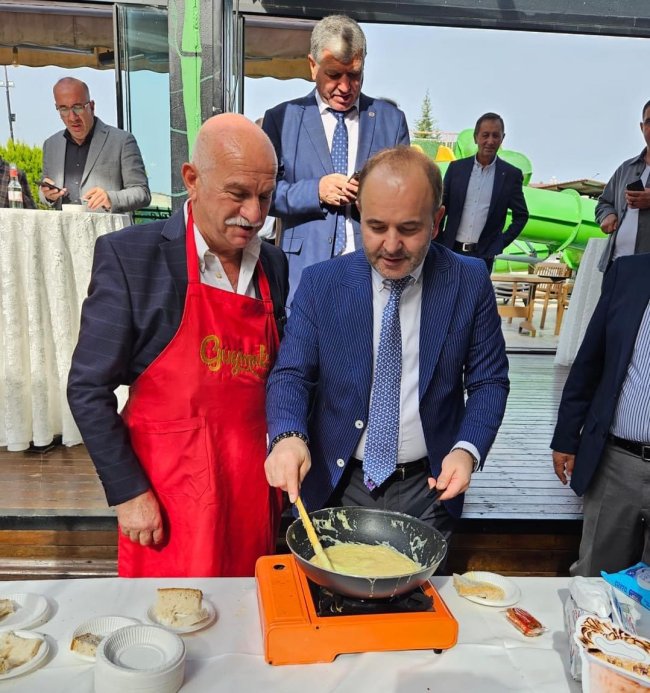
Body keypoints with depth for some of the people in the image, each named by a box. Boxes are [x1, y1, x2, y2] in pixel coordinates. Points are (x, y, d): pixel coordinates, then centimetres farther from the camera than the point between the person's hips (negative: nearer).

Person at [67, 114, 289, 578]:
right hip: (167, 498, -4)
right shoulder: (129, 256, -11)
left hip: (255, 490, 4)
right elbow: (88, 389, -8)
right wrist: (128, 493, -9)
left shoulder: (275, 265, 4)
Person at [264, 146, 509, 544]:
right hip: (337, 486, 0)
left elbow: (488, 382, -2)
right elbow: (292, 374, -8)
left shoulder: (470, 283, -8)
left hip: (427, 488, 0)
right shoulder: (321, 283, -8)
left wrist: (467, 450, -19)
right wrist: (288, 436, -28)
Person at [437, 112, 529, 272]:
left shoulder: (511, 174, 0)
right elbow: (441, 208, 7)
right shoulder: (456, 168, 3)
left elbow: (521, 215, 8)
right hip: (451, 251, 2)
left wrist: (501, 243, 0)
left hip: (483, 255, -1)